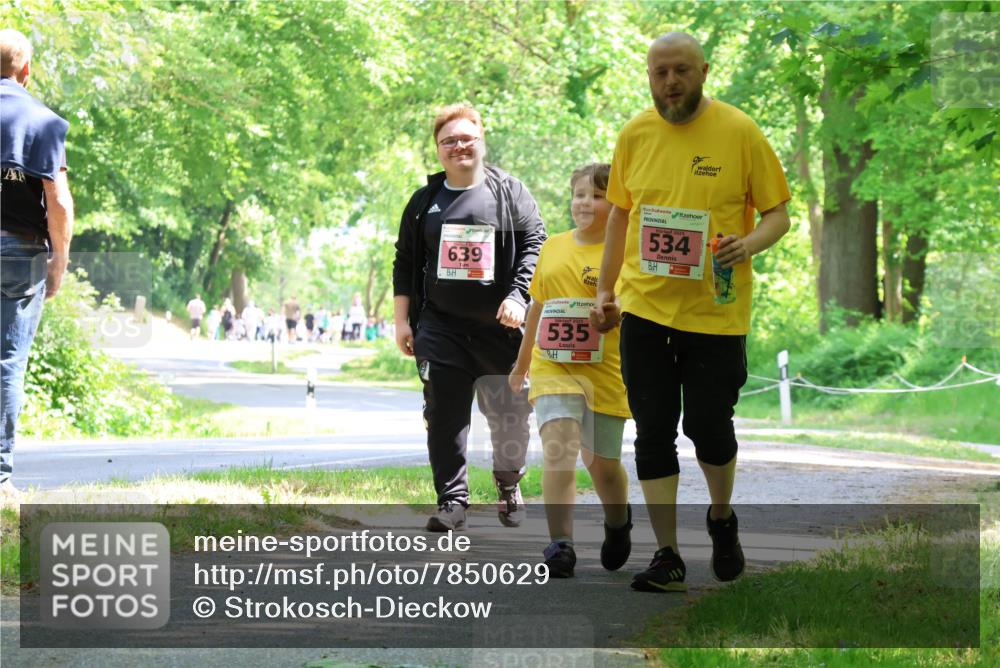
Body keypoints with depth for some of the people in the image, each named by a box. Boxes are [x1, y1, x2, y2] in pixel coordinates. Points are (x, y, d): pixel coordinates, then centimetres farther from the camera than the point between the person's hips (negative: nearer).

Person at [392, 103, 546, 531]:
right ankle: (452, 502, 0)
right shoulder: (425, 201, 13)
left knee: (510, 416, 3)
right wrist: (402, 319, 9)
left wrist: (518, 295, -12)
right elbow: (405, 262, 16)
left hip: (500, 327, -2)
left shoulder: (510, 192, 6)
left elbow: (535, 246, 1)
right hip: (441, 328, 2)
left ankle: (509, 487, 28)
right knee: (445, 419, -5)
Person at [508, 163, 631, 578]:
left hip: (606, 370, -2)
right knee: (558, 446, -18)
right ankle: (560, 544, -22)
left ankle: (618, 523, 39)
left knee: (602, 463, 8)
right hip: (553, 368, 2)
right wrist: (522, 363, 31)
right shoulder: (553, 247, 11)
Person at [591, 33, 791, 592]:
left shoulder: (740, 132, -6)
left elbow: (778, 215, -1)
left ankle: (722, 520, 33)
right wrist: (606, 289, 15)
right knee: (653, 432, 2)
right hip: (644, 308, 3)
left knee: (709, 426, 3)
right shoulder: (635, 134, 5)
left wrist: (749, 244, -22)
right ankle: (668, 556, 10)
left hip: (715, 311, -3)